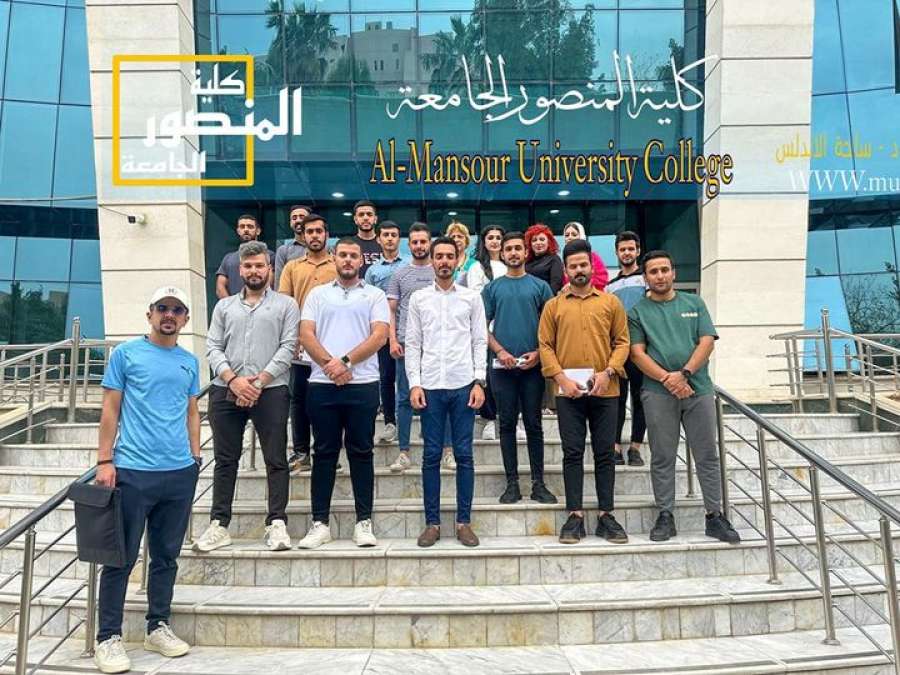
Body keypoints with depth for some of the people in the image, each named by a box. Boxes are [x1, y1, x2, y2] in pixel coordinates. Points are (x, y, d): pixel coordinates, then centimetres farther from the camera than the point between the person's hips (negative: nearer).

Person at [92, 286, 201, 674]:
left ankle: (158, 627, 25)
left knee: (167, 555, 12)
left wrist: (195, 458, 11)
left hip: (180, 473, 4)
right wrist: (104, 461, -6)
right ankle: (108, 637, 14)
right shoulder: (126, 353, 1)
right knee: (122, 558, 2)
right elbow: (111, 410, -1)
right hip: (133, 470, -4)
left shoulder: (190, 362, 13)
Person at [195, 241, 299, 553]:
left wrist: (259, 382, -11)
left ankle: (277, 523, 3)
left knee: (276, 459, -2)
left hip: (270, 390, -3)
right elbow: (213, 348, 9)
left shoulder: (286, 305, 7)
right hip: (226, 391, 3)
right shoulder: (224, 306, 17)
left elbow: (287, 348, -2)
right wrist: (233, 380, -8)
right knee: (225, 460, 6)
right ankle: (219, 525, 13)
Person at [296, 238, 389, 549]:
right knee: (324, 453, 6)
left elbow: (379, 336, -4)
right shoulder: (317, 294, 13)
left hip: (362, 384, -1)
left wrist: (345, 361, -14)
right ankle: (320, 523, 13)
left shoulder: (375, 295, 8)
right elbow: (306, 334, 3)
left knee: (361, 452, 4)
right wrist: (330, 364, -12)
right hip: (322, 384, 2)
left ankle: (364, 521, 12)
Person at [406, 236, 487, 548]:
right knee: (431, 456, 5)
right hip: (431, 386, 0)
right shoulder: (419, 298, 8)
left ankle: (464, 521, 13)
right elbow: (413, 344, 6)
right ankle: (432, 522, 14)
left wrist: (479, 382, -4)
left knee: (464, 455, 3)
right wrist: (414, 384, -4)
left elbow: (480, 342, 5)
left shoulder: (472, 297, 7)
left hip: (463, 385, 0)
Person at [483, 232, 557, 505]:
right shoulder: (493, 288, 8)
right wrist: (500, 351, -9)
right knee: (507, 424, 5)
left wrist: (538, 353, -9)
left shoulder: (539, 286, 7)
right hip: (502, 365, 1)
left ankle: (538, 483, 11)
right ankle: (512, 483, 12)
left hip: (532, 366, 0)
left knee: (534, 425, 4)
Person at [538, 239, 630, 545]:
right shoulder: (554, 305, 7)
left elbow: (622, 341, 6)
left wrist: (608, 372, -9)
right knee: (572, 453, 2)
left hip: (605, 391, 1)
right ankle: (575, 516, 8)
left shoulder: (611, 302, 8)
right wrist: (562, 378, -9)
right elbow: (545, 345, 3)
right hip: (568, 391, 0)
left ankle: (606, 516, 14)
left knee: (605, 453, 6)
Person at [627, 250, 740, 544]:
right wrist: (666, 378, -15)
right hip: (658, 393, -1)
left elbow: (707, 342, 2)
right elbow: (637, 353, -2)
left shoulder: (694, 303, 11)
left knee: (707, 456, 5)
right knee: (662, 458, 4)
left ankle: (715, 516, 14)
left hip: (698, 389, 2)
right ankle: (665, 516, 13)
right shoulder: (638, 311, 6)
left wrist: (684, 373, -12)